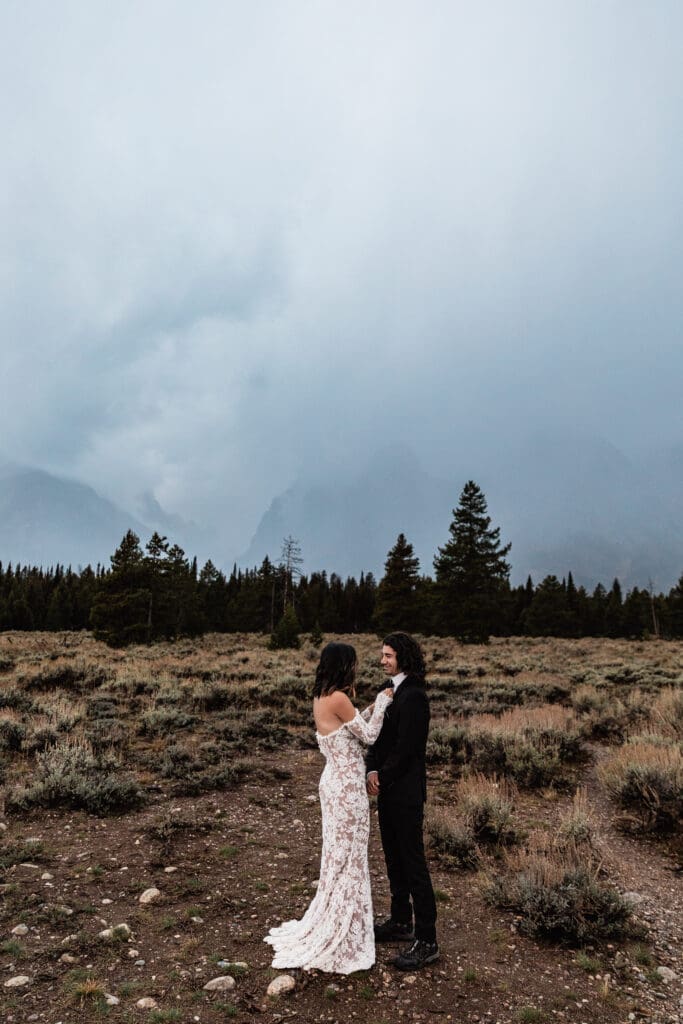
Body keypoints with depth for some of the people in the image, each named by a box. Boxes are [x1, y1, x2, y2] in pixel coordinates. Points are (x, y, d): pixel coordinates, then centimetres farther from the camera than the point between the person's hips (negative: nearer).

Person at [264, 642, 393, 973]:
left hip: (335, 781, 9)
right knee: (348, 858, 5)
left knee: (338, 854, 21)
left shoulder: (322, 698, 6)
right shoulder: (338, 698, -21)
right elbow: (369, 735, -13)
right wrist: (382, 703, -1)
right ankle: (340, 943, 19)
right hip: (347, 786, -9)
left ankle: (328, 928, 36)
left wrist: (374, 706, 10)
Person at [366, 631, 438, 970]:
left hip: (405, 792, -9)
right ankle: (400, 922, 35)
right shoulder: (392, 692, 10)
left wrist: (382, 778, -12)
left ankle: (426, 941, 10)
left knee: (413, 863, -1)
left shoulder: (413, 696, -19)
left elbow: (405, 747, -22)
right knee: (394, 859, 20)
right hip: (389, 790, 9)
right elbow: (379, 738, 10)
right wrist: (371, 770, -4)